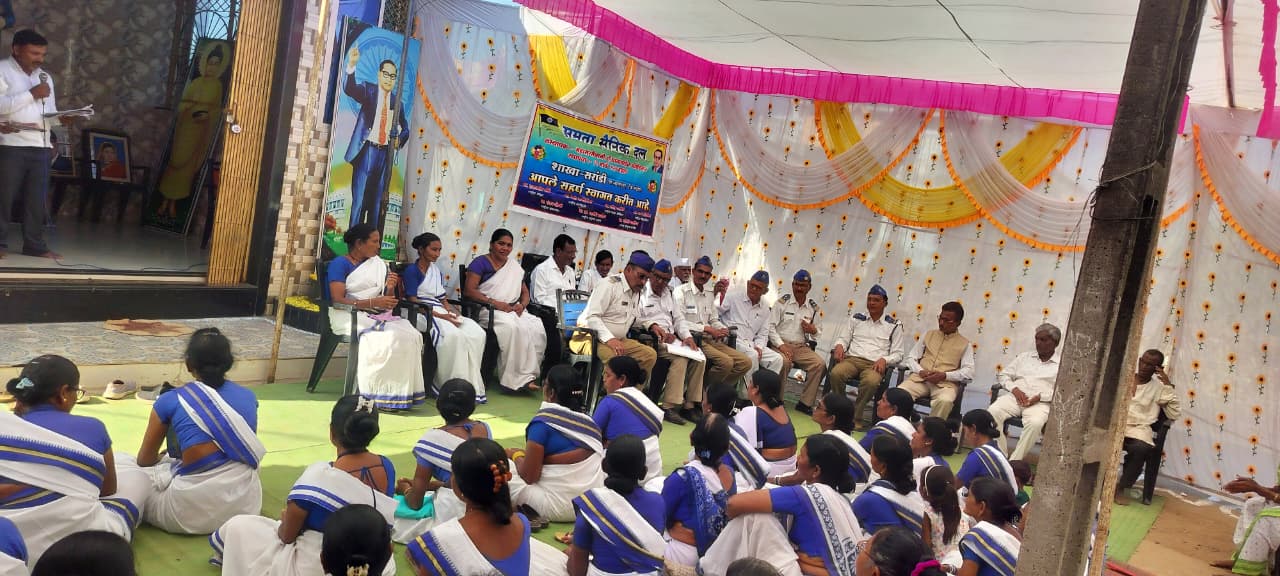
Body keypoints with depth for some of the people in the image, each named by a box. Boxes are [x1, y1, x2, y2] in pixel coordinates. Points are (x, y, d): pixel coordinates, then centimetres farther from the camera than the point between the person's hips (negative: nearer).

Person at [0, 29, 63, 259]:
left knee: (37, 198, 5)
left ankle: (34, 244, 10)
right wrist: (32, 94, -15)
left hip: (40, 145, 5)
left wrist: (61, 118, -1)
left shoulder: (44, 76, 20)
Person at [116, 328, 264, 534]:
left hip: (194, 512, -4)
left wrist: (162, 459, 38)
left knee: (116, 463, 15)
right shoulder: (248, 397, 9)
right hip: (246, 504, 4)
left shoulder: (171, 400, 1)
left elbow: (145, 460, 14)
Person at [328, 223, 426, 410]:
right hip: (349, 316, -6)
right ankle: (378, 395, -25)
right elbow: (338, 300, -13)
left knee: (411, 335, -23)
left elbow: (388, 301, 20)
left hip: (376, 316, 6)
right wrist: (373, 302, -21)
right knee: (389, 337, -32)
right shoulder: (340, 264, 0)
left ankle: (403, 394, -24)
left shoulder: (378, 264, 19)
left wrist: (390, 289, -4)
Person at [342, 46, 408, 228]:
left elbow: (404, 126, 22)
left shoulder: (396, 99, 12)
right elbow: (349, 89, -19)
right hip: (367, 151, -3)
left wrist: (400, 139, -1)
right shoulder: (368, 90, 2)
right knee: (359, 199, -5)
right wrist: (351, 65, -36)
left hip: (385, 154, 3)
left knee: (377, 201, 7)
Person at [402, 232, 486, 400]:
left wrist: (453, 313, -2)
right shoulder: (412, 270, 3)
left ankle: (471, 385, -24)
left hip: (441, 312, 7)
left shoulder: (437, 272, 26)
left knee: (477, 333, -22)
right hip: (423, 313, -7)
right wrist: (439, 315, -17)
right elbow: (413, 301, -8)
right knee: (452, 334, -37)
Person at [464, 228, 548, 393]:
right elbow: (468, 290, -9)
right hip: (488, 311, -5)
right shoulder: (481, 263, 3)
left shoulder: (515, 266, 22)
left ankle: (527, 375, -24)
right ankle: (518, 378, -30)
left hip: (512, 310, 6)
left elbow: (525, 292, 22)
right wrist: (495, 303, -18)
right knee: (512, 327, -37)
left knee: (536, 327, -26)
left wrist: (522, 305, -3)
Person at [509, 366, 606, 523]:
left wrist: (516, 455, 9)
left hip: (561, 508, -7)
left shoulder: (543, 422, -13)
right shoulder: (588, 420, 4)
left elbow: (529, 476, -13)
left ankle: (533, 514, -3)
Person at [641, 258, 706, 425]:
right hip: (652, 339, -7)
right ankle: (669, 407, -30)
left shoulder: (669, 294, 23)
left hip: (671, 338, 8)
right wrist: (654, 326, -25)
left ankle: (689, 405, -11)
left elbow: (678, 318, 20)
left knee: (699, 358, -13)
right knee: (681, 358, -30)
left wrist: (687, 336, 3)